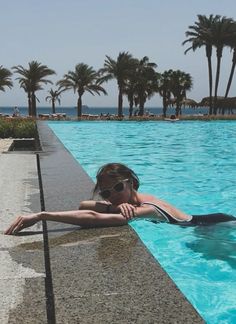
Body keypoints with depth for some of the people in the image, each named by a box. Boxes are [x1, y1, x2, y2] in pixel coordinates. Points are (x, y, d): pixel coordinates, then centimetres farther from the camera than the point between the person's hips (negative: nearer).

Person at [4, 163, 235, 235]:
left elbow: (92, 218, -56)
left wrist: (40, 215, -60)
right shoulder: (132, 200, -14)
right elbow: (83, 205, -19)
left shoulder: (147, 209, -41)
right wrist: (116, 206, -39)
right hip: (204, 222, 6)